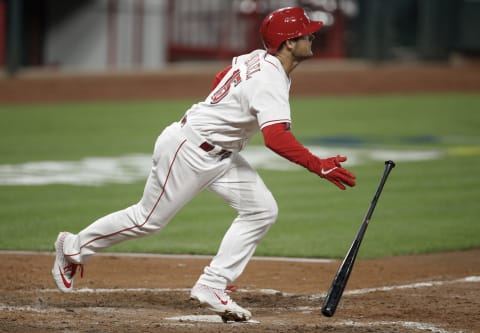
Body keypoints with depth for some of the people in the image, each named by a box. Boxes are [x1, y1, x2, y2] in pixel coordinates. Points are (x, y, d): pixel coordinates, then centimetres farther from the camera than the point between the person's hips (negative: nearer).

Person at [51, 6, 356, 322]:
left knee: (262, 210, -2)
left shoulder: (258, 59, 2)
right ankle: (73, 247, 25)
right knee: (149, 219, 3)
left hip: (219, 155, 10)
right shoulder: (271, 79, -27)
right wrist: (319, 166, -40)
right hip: (188, 150, -10)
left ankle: (212, 287, -3)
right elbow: (276, 138, -38)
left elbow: (220, 80, 20)